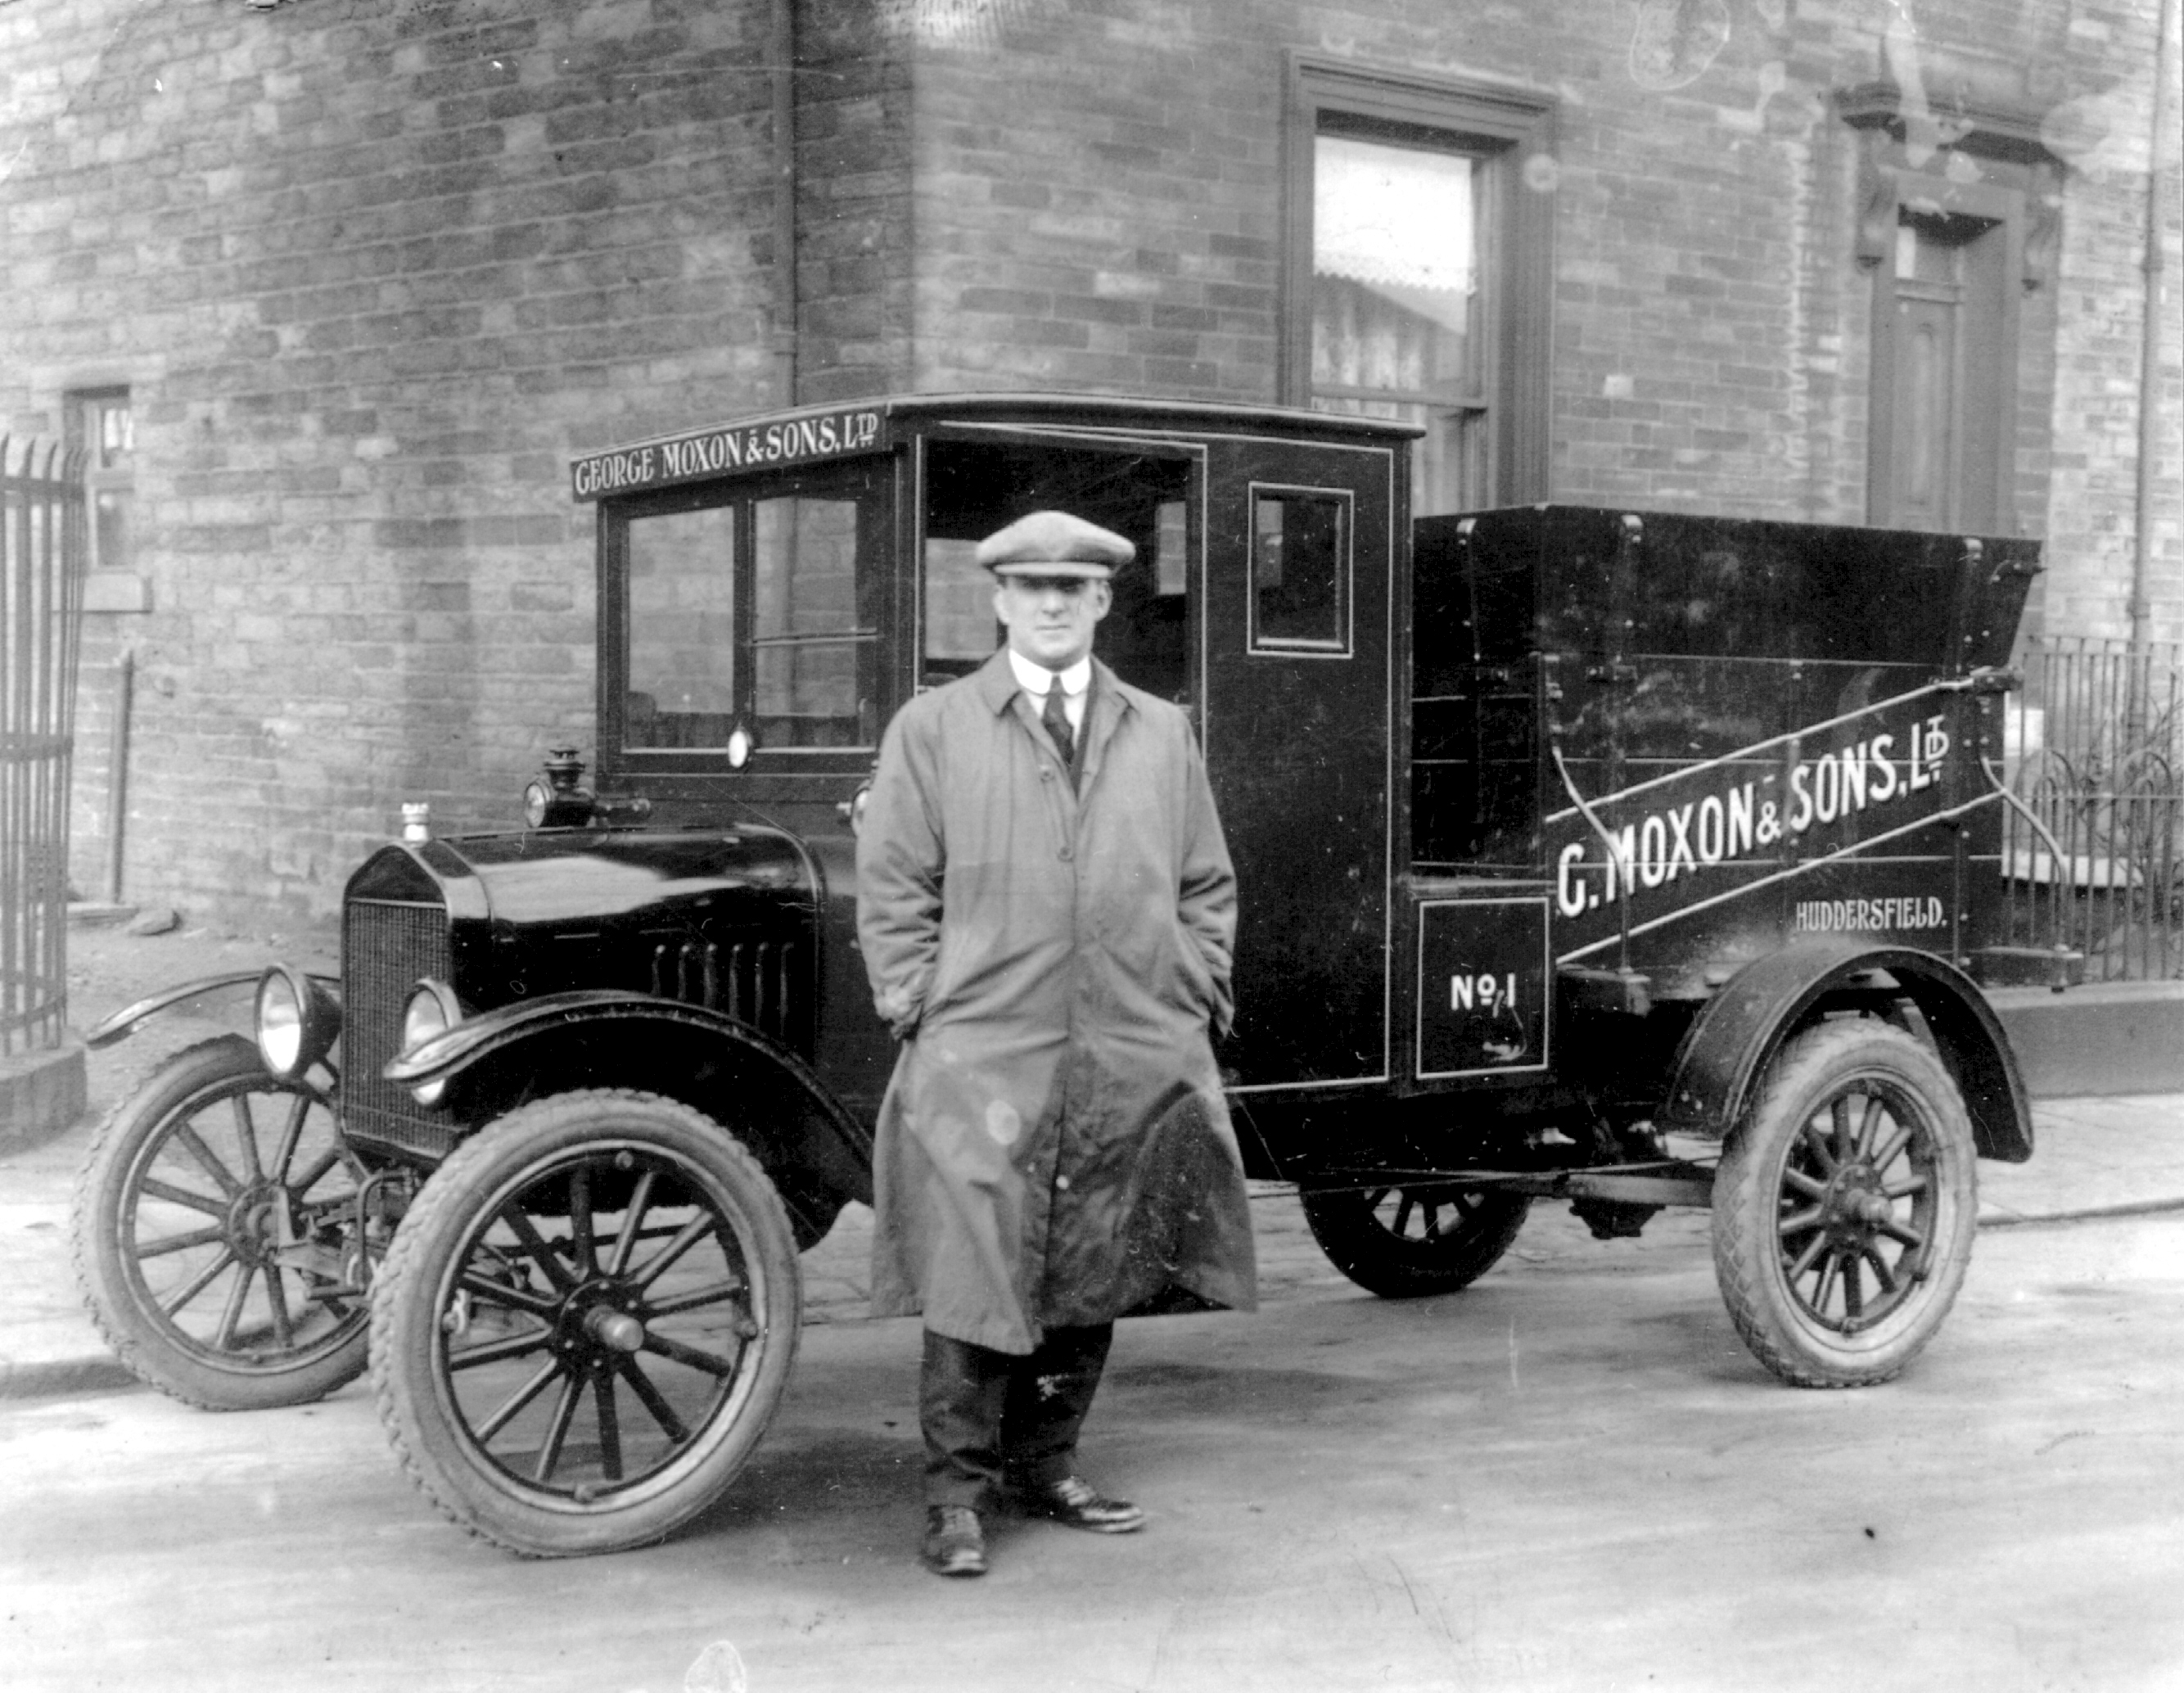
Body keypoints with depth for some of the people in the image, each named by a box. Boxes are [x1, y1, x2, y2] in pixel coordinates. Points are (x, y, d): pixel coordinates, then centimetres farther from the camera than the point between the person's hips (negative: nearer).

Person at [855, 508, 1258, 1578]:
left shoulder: (1161, 735, 15)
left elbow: (1206, 885, 17)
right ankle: (957, 1493, 7)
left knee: (1093, 1281, 9)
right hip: (979, 1060, -3)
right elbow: (891, 887, 3)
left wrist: (1195, 997, 7)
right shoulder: (931, 729, 5)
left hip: (1138, 1066, 4)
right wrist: (922, 1009, -4)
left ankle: (1044, 1468, 25)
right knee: (976, 1279, -5)